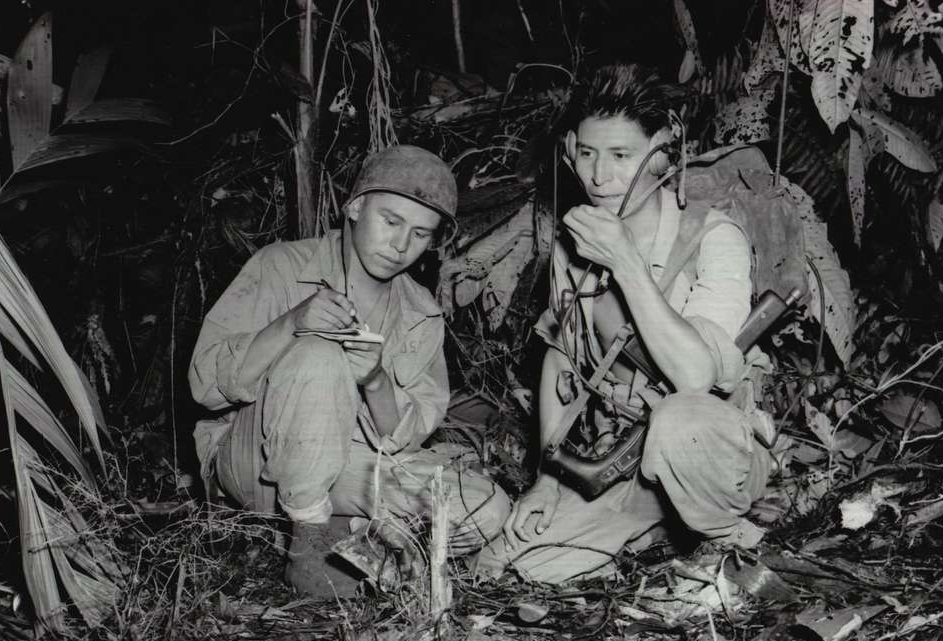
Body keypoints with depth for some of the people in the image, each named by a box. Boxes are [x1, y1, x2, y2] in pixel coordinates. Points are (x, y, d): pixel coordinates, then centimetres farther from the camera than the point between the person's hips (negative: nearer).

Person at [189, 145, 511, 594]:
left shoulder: (422, 317, 3)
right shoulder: (281, 267, -9)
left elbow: (402, 440, -3)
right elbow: (207, 381, -16)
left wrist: (376, 381, -25)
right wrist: (292, 324, -32)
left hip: (350, 466, 4)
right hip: (253, 463, -3)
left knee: (487, 512, -16)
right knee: (317, 356, -33)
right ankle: (308, 540, -22)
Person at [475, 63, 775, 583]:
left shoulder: (713, 238, -16)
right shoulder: (574, 243, 0)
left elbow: (695, 375, -29)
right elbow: (558, 356, 12)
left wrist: (627, 264, -29)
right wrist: (550, 472, 5)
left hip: (716, 449, -5)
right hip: (619, 462, 5)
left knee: (679, 419, -39)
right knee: (515, 559, -12)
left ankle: (731, 542, -7)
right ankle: (654, 525, 14)